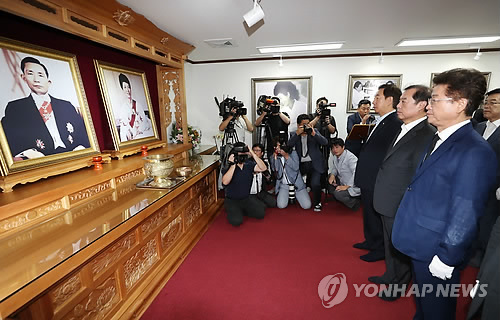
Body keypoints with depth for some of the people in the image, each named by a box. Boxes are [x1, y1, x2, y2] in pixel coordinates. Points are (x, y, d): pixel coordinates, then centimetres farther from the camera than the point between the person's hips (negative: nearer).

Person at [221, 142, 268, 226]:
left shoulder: (249, 164, -3)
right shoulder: (228, 167, -14)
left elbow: (263, 168, -18)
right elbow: (225, 182, -31)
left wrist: (252, 153, -25)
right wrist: (233, 165, -35)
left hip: (246, 199, 4)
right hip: (232, 200, -4)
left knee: (261, 213, -11)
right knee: (236, 221, -24)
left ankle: (242, 210, 14)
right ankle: (232, 211, 11)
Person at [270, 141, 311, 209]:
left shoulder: (293, 153, -4)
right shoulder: (273, 157, 2)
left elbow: (296, 167, -15)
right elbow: (276, 170, -11)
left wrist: (286, 156, -22)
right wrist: (275, 157, -17)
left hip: (296, 183, -1)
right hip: (283, 185, 1)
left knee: (307, 206, -12)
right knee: (281, 205, -19)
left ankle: (295, 195, 20)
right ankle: (288, 196, 15)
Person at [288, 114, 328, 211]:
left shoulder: (315, 131, 8)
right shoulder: (294, 134, 8)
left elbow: (325, 142, -6)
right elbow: (289, 145, -10)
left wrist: (313, 134, -17)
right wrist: (297, 133, -18)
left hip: (314, 164, -1)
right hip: (301, 164, 2)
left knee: (315, 184, -19)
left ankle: (317, 203, 8)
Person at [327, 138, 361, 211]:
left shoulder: (351, 157, -22)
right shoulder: (334, 156, 2)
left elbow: (357, 174, -30)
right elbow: (334, 168, 15)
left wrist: (346, 186, -31)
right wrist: (332, 175, -8)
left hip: (353, 187, -8)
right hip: (343, 183, 8)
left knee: (338, 194, -28)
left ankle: (356, 202, 0)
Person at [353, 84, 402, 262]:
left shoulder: (395, 124, -19)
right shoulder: (382, 122, 12)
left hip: (376, 181, -10)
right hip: (368, 180, 10)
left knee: (376, 215, 6)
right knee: (369, 212, 22)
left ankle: (380, 249, 26)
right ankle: (371, 241, 40)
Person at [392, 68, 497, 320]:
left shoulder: (474, 151, -23)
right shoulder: (439, 139, 4)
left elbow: (465, 215, -22)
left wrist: (446, 258, -16)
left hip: (436, 253, -7)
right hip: (420, 246, 7)